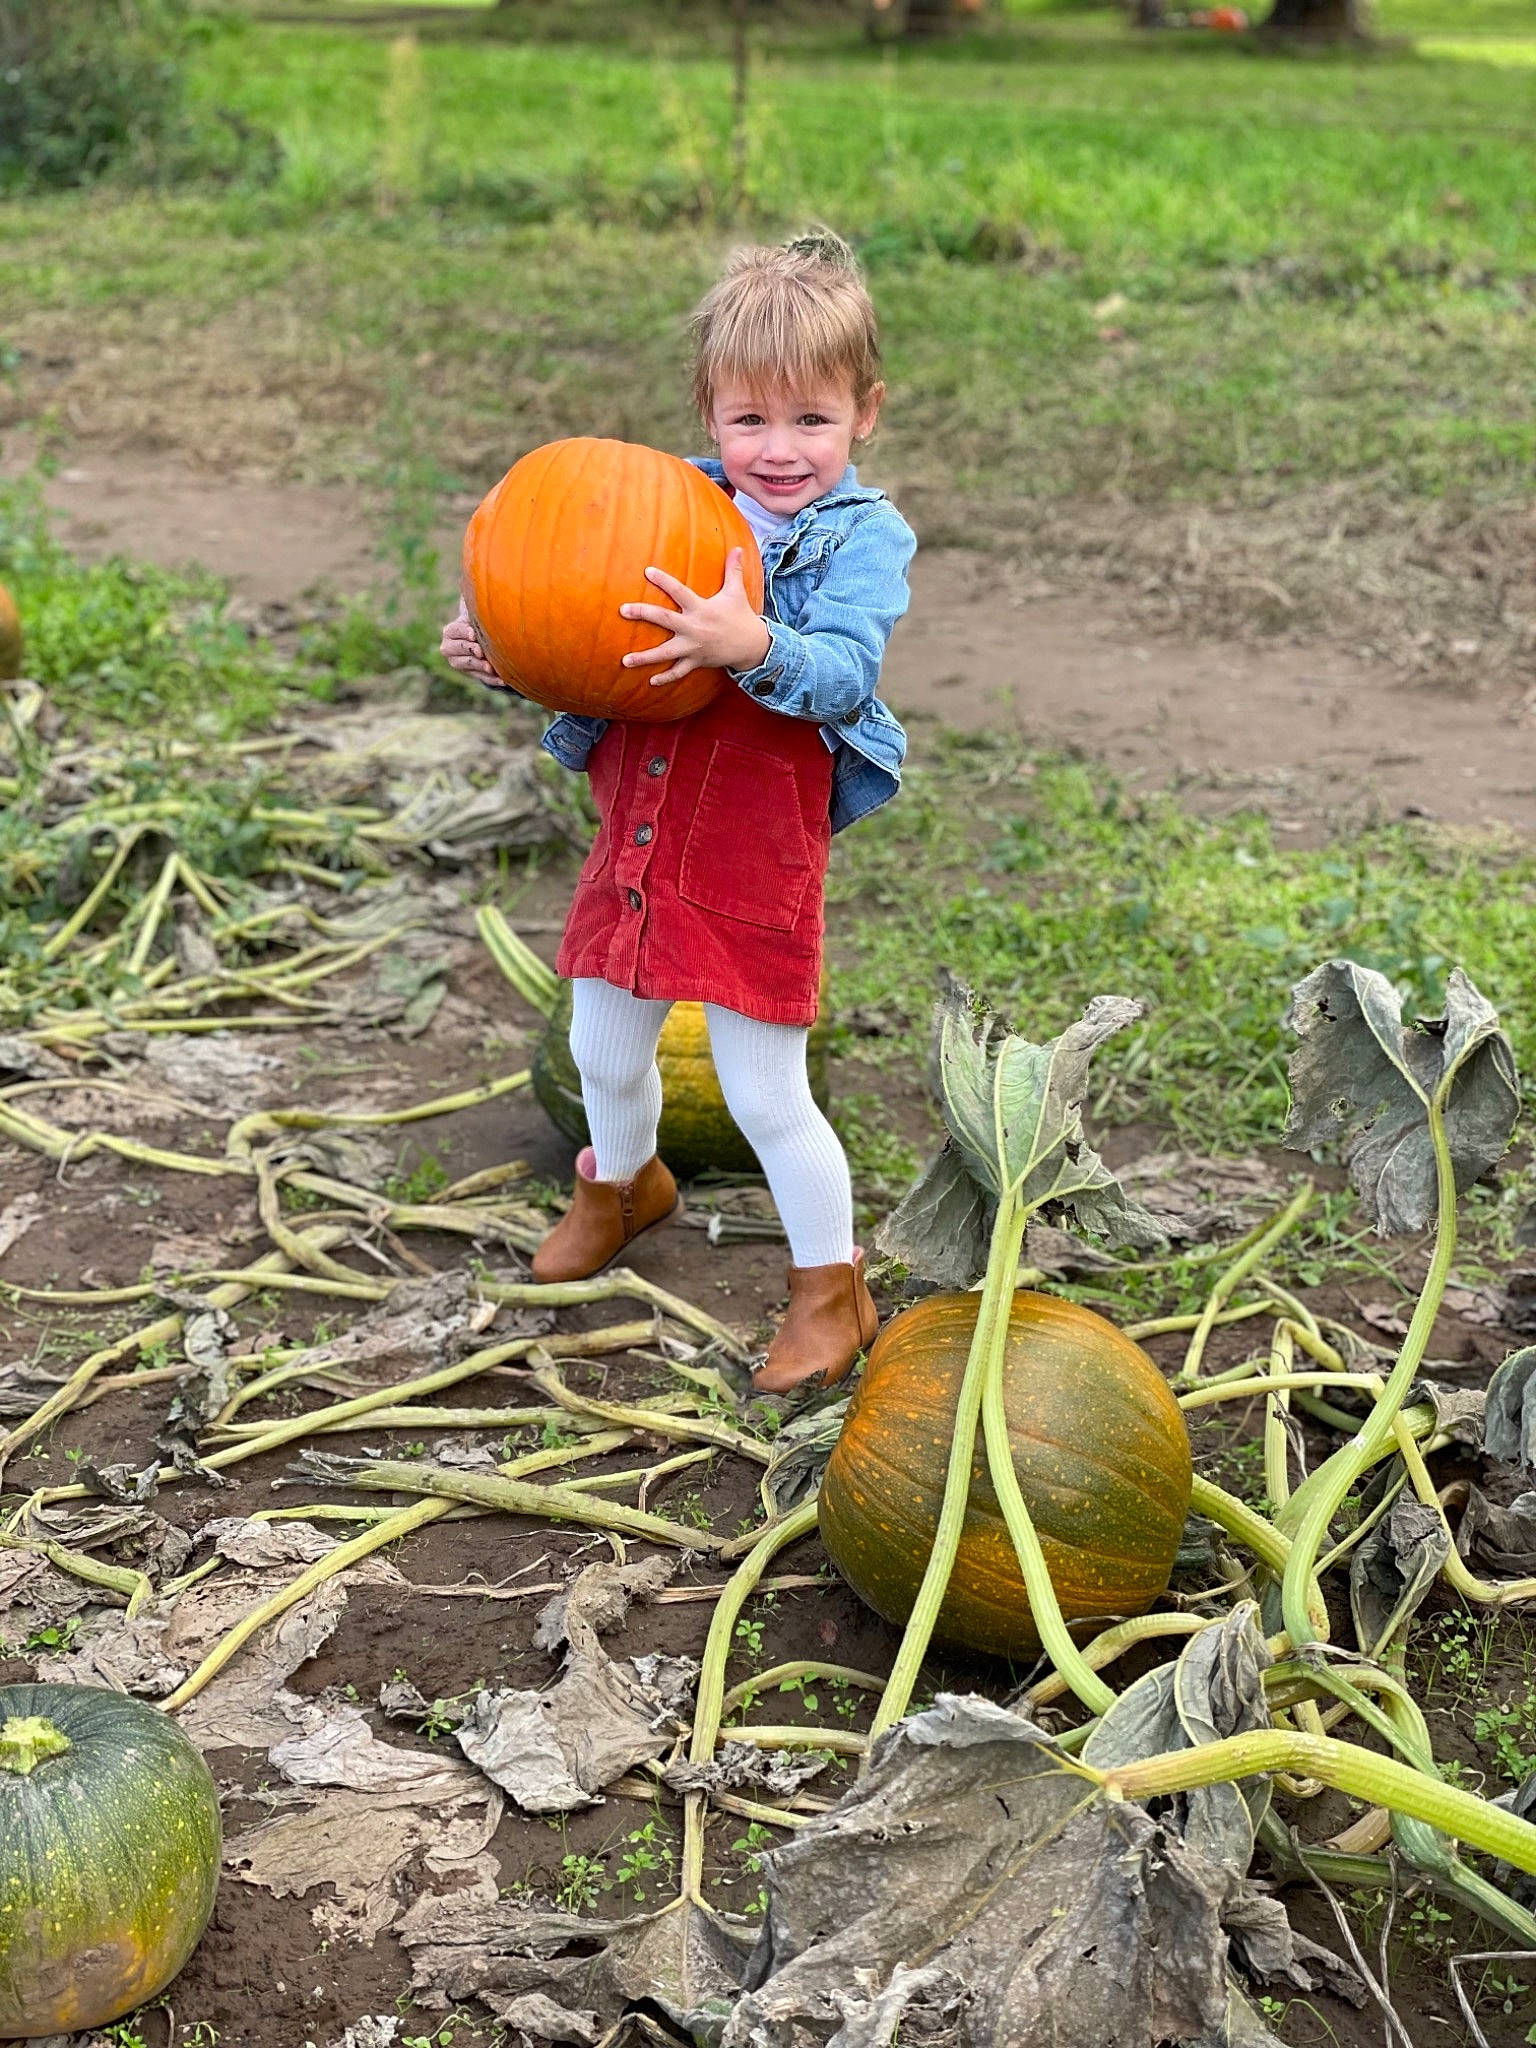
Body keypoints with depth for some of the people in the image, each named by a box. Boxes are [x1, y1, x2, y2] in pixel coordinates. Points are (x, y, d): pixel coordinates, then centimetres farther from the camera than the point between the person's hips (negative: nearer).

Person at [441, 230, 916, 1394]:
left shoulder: (862, 538, -11)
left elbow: (843, 674, -26)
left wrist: (753, 646, -44)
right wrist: (504, 654, -11)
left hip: (757, 868, -5)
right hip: (638, 838, 6)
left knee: (766, 1096, 1)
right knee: (605, 1051, 23)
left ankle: (832, 1289, 22)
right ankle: (624, 1183, 55)